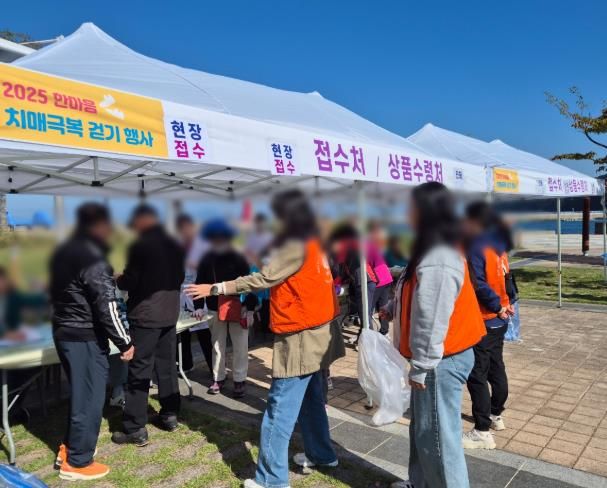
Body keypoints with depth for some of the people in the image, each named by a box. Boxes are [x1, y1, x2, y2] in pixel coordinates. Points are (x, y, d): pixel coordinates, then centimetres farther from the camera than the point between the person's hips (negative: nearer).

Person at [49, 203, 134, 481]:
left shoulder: (63, 252, 9)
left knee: (80, 394, 23)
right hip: (86, 338, -9)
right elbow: (106, 307, -21)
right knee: (89, 398, 4)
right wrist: (125, 343, -13)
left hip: (63, 332, 9)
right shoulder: (93, 258, -20)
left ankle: (69, 448, 35)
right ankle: (77, 462, 17)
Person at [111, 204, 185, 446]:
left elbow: (129, 282, -12)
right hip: (170, 315, 7)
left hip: (145, 316, -7)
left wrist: (118, 279, 9)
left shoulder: (140, 246, -13)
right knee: (167, 367, 16)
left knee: (139, 372, 0)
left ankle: (135, 429, 5)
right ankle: (170, 415, 26)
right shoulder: (175, 245, 7)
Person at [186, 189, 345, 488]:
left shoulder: (296, 246, -17)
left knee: (280, 409, -3)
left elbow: (262, 279, -20)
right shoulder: (313, 242, 11)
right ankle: (321, 454, 38)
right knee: (309, 399, 23)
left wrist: (214, 289, -16)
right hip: (315, 332, 10)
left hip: (300, 337, -10)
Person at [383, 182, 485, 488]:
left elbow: (432, 321, -25)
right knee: (423, 430, 23)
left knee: (438, 436, 4)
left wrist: (421, 367, -19)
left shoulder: (438, 261, -26)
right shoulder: (436, 252, 8)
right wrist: (393, 310, 25)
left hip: (440, 363, -11)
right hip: (438, 360, 11)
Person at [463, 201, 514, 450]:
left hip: (483, 322, -9)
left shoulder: (476, 247, -18)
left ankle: (482, 432, 4)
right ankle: (496, 415, 36)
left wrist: (496, 306, -12)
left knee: (477, 376, -2)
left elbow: (478, 284, -23)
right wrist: (503, 305, 5)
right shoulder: (499, 245, 9)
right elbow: (504, 277, 11)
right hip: (499, 320, 9)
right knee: (496, 369, 20)